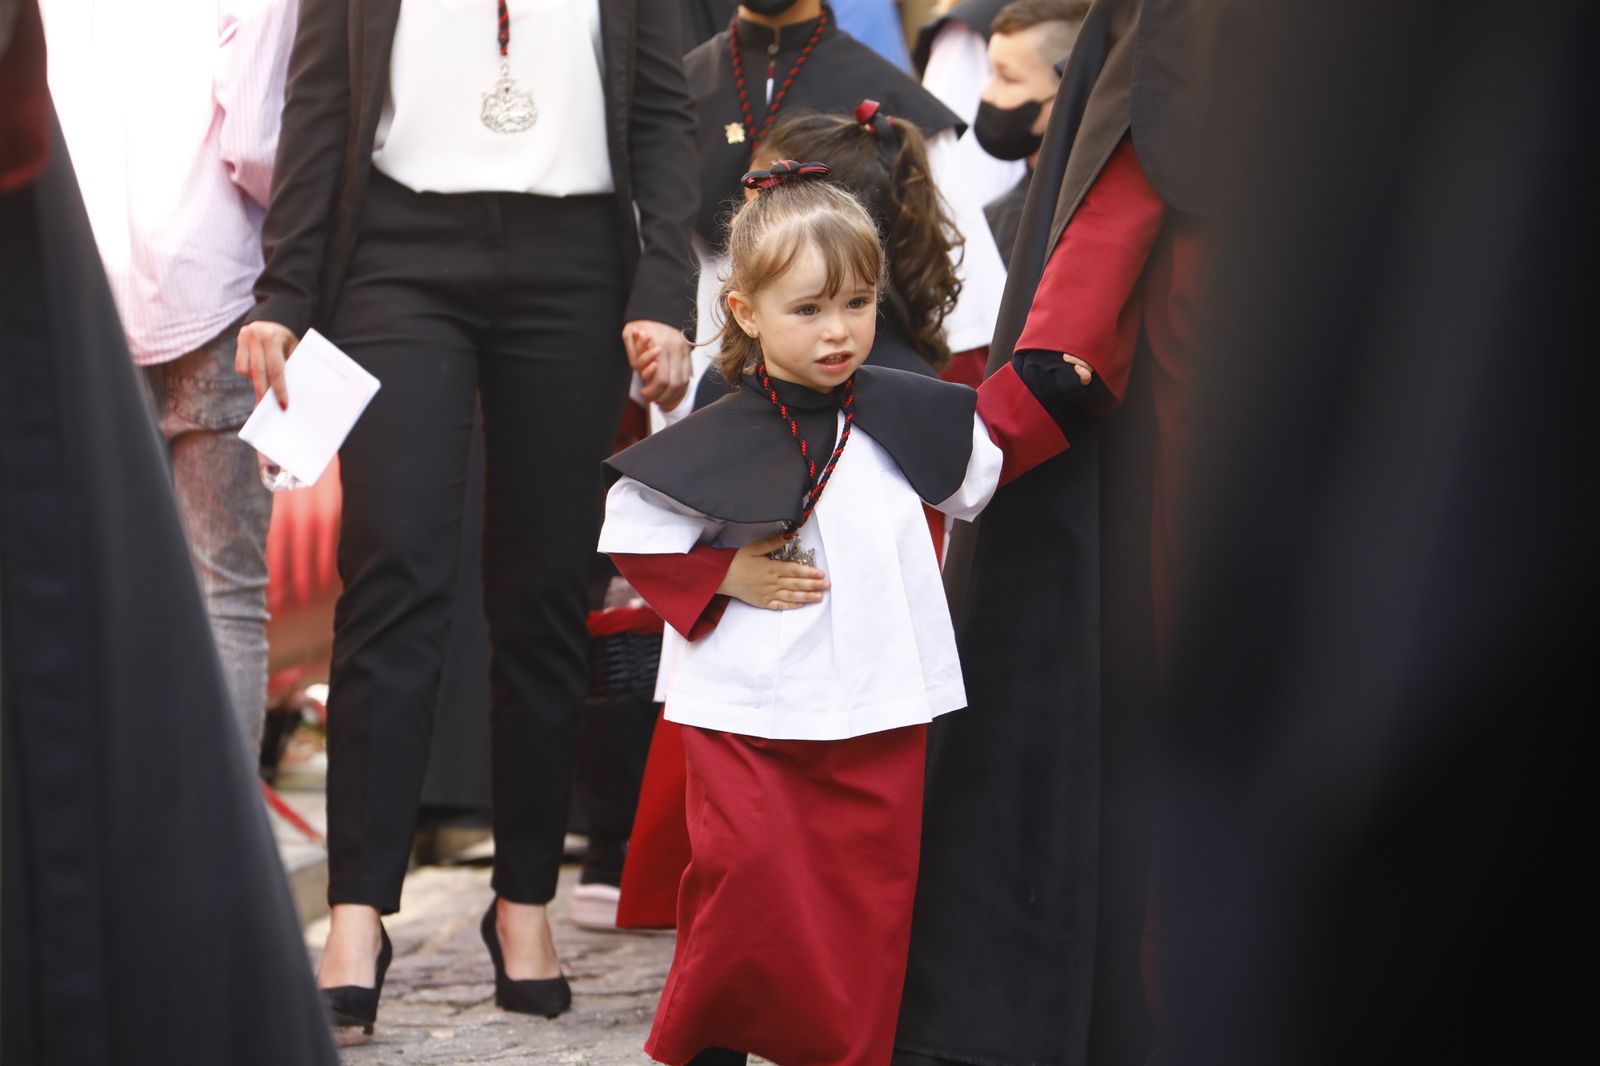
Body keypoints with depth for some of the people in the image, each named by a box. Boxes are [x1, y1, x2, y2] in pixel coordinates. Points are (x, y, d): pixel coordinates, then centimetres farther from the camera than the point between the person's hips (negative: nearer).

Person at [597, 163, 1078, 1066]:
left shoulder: (898, 415, 5)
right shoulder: (719, 443, -7)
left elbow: (982, 459, 21)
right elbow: (630, 529, -2)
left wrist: (1050, 382, 11)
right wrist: (724, 575, -8)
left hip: (881, 717, 4)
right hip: (749, 719, -4)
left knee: (868, 905, 4)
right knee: (747, 888, -8)